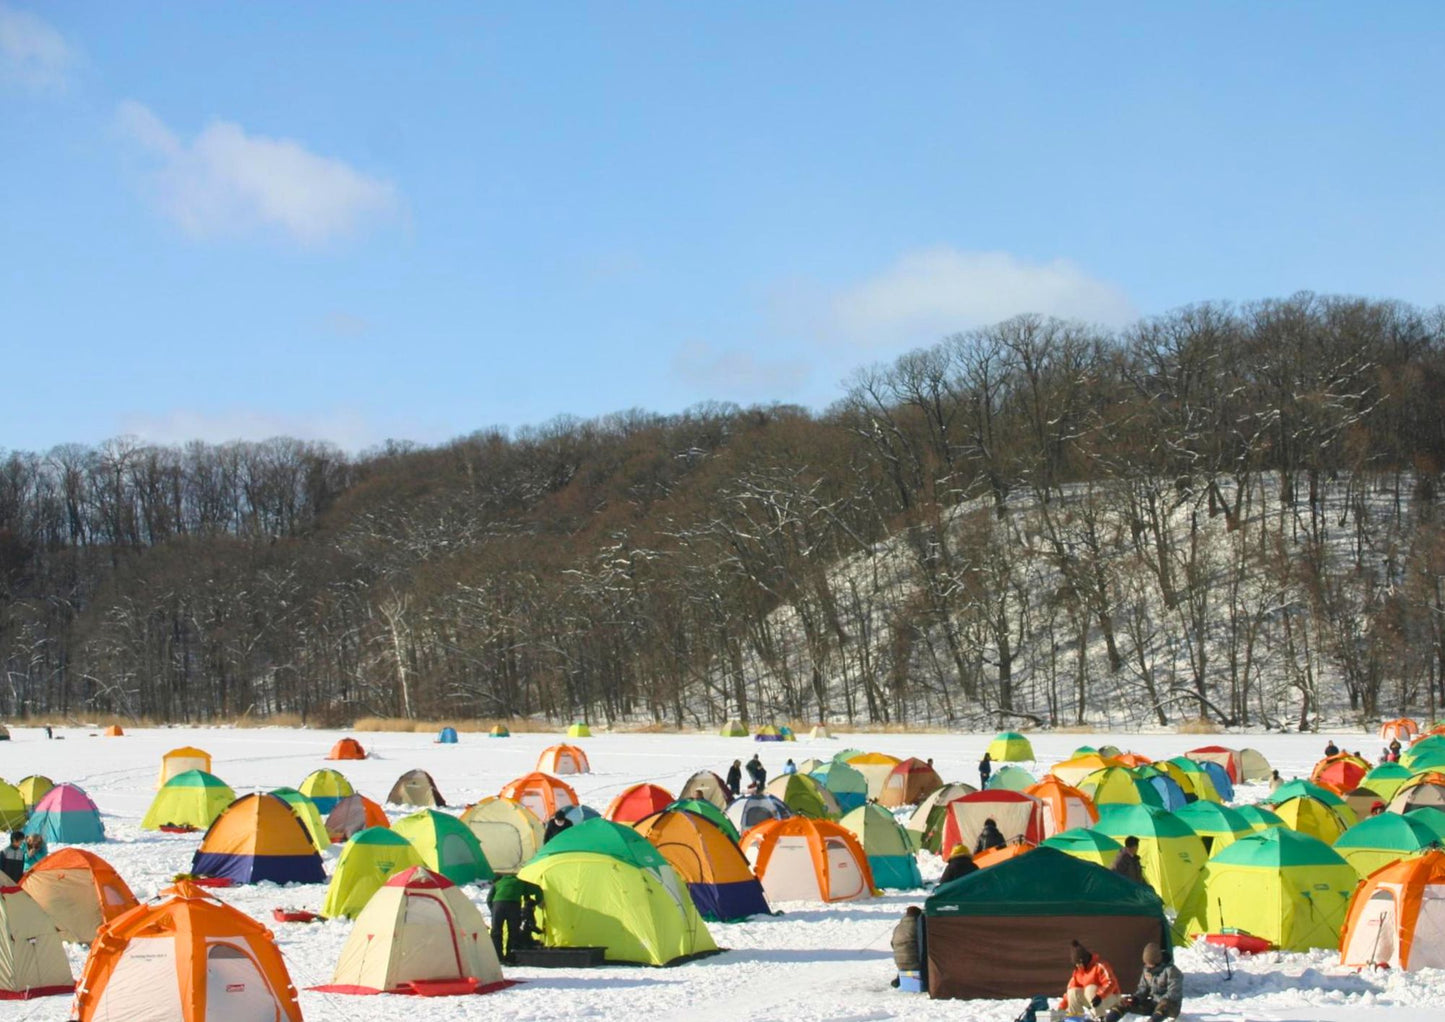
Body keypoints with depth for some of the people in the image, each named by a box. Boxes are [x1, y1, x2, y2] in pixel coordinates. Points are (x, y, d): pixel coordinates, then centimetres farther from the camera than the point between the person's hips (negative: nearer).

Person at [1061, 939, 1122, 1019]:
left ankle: (1100, 1018, -34)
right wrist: (1062, 1007, -6)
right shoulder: (1078, 971, 2)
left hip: (1111, 998, -7)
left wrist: (1100, 996, -46)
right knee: (1073, 992, -14)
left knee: (1090, 988, -34)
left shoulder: (1099, 966, -20)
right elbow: (1070, 988, 3)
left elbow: (1111, 983, -31)